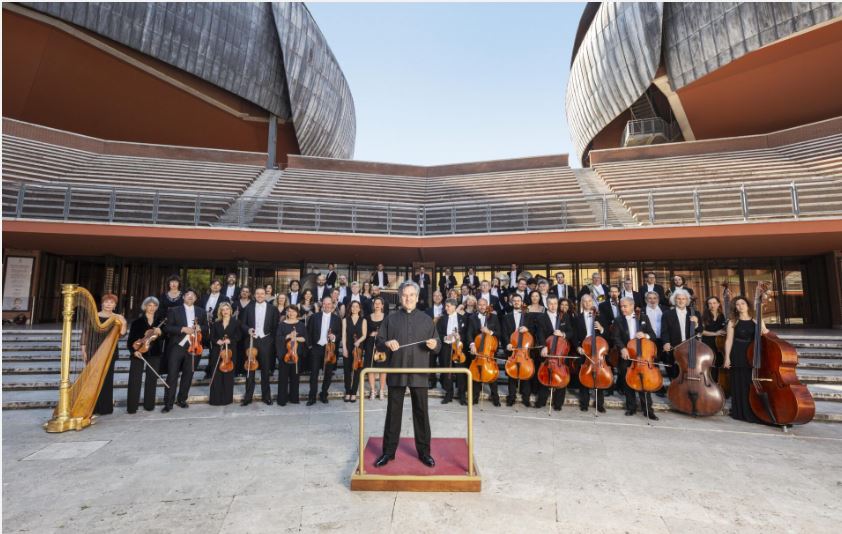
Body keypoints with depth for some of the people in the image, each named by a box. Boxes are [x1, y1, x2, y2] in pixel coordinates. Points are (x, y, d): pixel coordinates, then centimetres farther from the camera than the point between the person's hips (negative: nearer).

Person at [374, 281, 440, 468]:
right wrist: (387, 343, -16)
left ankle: (423, 451, 23)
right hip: (396, 373, 0)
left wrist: (434, 345, -16)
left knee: (421, 413, 8)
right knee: (393, 412, 8)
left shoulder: (426, 320, 6)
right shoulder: (391, 319, 6)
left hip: (419, 374, 0)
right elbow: (378, 343, 6)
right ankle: (388, 451, 22)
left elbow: (438, 346, 7)